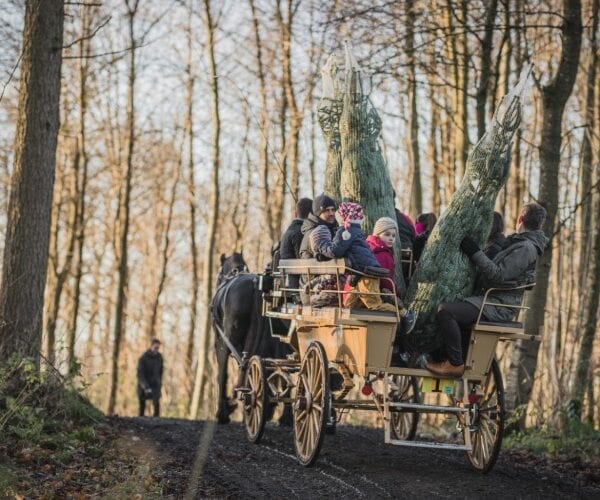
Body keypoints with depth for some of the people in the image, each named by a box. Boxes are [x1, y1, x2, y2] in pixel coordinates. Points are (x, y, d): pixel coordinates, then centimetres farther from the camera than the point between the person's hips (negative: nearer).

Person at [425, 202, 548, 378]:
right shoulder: (519, 243, 17)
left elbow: (498, 274, -23)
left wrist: (474, 252, -18)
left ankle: (455, 363, -20)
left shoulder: (526, 248, -16)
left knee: (445, 310, -27)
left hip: (497, 307, -11)